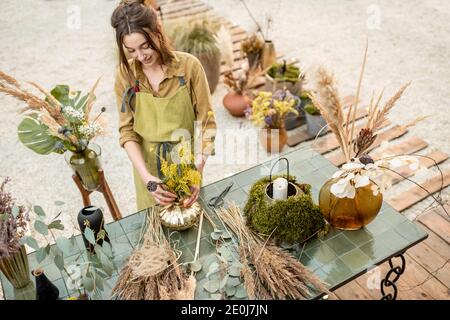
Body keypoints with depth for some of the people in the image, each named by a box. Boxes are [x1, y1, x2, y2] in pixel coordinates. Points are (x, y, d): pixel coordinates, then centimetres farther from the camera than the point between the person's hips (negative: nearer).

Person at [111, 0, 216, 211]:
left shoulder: (189, 66, -17)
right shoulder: (125, 73, -10)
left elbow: (206, 124, -14)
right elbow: (127, 131, -7)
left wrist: (196, 174, -26)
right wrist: (146, 177, -20)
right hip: (147, 167, 2)